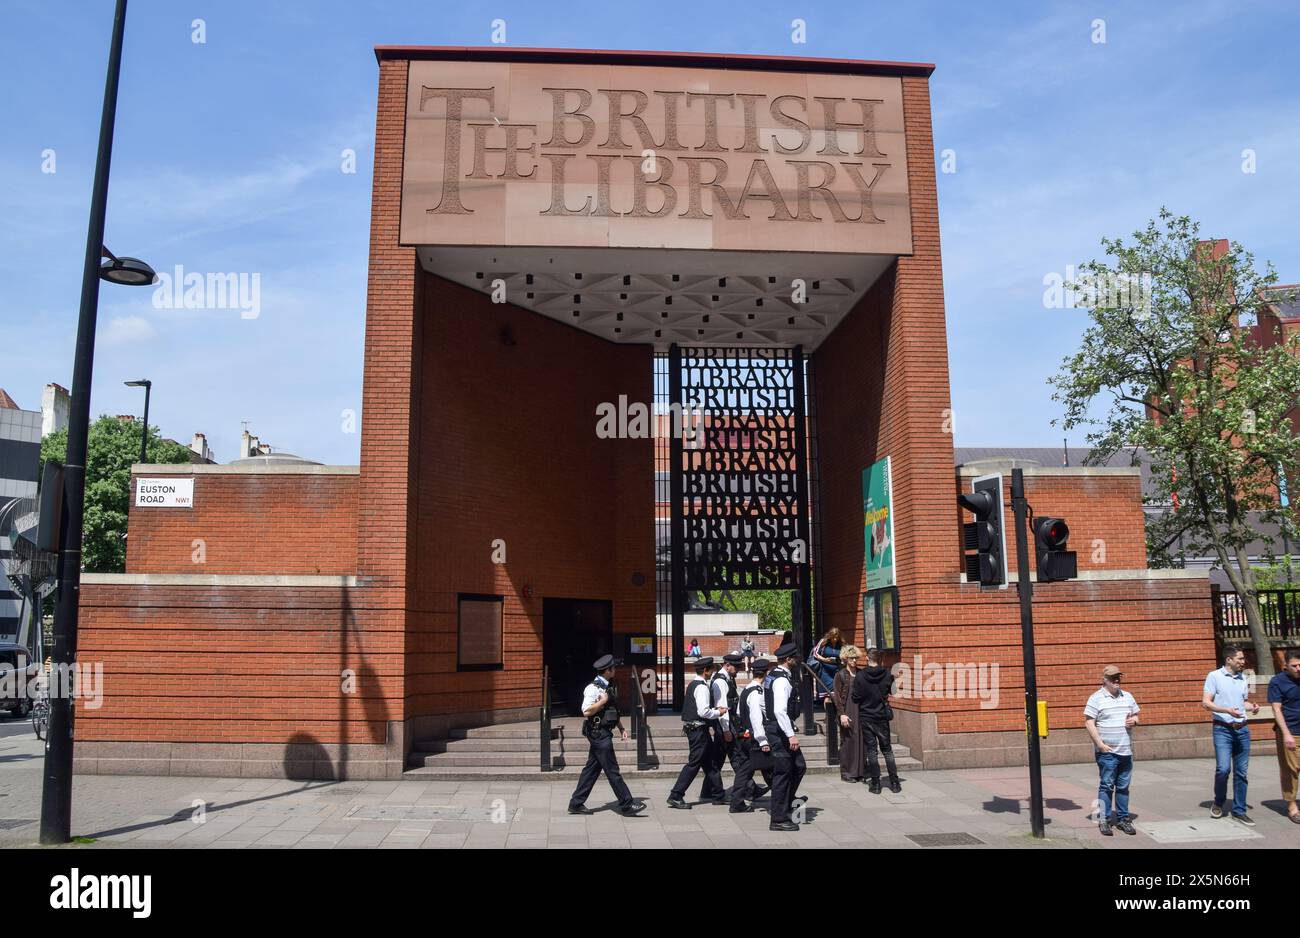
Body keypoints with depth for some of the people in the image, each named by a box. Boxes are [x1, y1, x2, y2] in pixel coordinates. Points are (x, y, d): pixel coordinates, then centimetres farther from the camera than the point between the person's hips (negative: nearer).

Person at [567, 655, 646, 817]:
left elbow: (613, 711, 25)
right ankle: (627, 805, 0)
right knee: (612, 770, -4)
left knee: (592, 768, 13)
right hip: (598, 733, -10)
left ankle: (576, 803, 19)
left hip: (604, 733, 10)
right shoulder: (593, 688, -15)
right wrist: (602, 701, -19)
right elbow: (586, 711, -24)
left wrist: (621, 728, 18)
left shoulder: (607, 687, 15)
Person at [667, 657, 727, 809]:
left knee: (709, 762, 15)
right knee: (694, 763, -6)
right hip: (699, 729, -10)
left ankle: (718, 794, 23)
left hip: (691, 727, 10)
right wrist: (718, 713, -9)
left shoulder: (693, 685, 14)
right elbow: (703, 712, -24)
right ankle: (675, 796, -3)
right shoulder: (702, 687, -17)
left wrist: (714, 709, 13)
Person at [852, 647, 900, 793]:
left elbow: (855, 699, -10)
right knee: (887, 749, 12)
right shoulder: (887, 674, -7)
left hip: (866, 717, -2)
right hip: (882, 716, 2)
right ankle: (894, 783, 11)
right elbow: (889, 692, 7)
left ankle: (875, 784, 5)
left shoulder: (860, 676, -13)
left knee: (871, 750, 5)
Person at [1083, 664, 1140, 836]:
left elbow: (1135, 716, 22)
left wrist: (1134, 721, -3)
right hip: (1107, 751, -5)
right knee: (1106, 786, -2)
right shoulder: (1096, 698, -5)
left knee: (1123, 786, 10)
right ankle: (1103, 820, 5)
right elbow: (1089, 723, -8)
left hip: (1126, 751, 5)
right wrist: (1100, 744, -14)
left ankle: (1123, 819, 20)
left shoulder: (1127, 697, 13)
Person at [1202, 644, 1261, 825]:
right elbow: (1206, 702, -10)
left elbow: (1243, 702, 23)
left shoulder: (1242, 678, 12)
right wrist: (1228, 710, -23)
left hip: (1242, 729, 6)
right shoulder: (1214, 676, -6)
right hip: (1223, 729, -6)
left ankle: (1239, 811, 17)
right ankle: (1218, 803, 9)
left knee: (1241, 772, 7)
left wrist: (1252, 707, 0)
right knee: (1223, 768, -15)